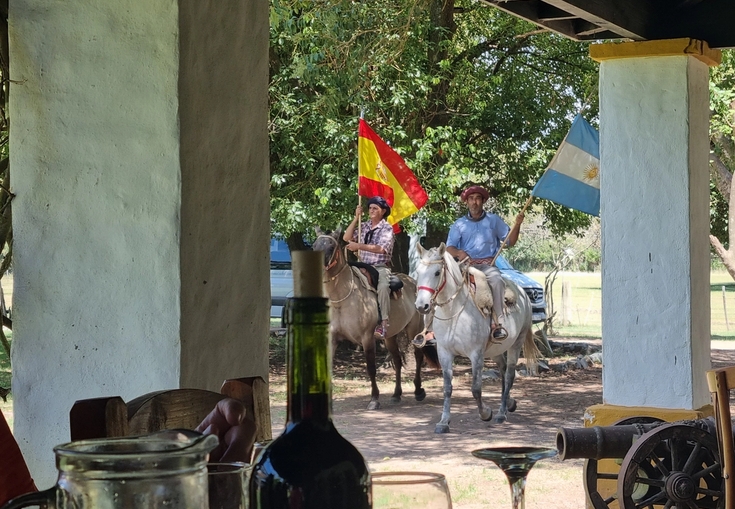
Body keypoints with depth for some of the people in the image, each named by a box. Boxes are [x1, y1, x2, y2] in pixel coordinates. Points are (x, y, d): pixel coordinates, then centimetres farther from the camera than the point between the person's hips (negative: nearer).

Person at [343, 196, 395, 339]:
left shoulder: (387, 228, -2)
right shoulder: (364, 226, 15)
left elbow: (382, 249, -16)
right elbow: (346, 238, 10)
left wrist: (359, 246, -25)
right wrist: (356, 218, 4)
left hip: (381, 267, -6)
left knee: (383, 287, -35)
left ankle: (383, 324, -36)